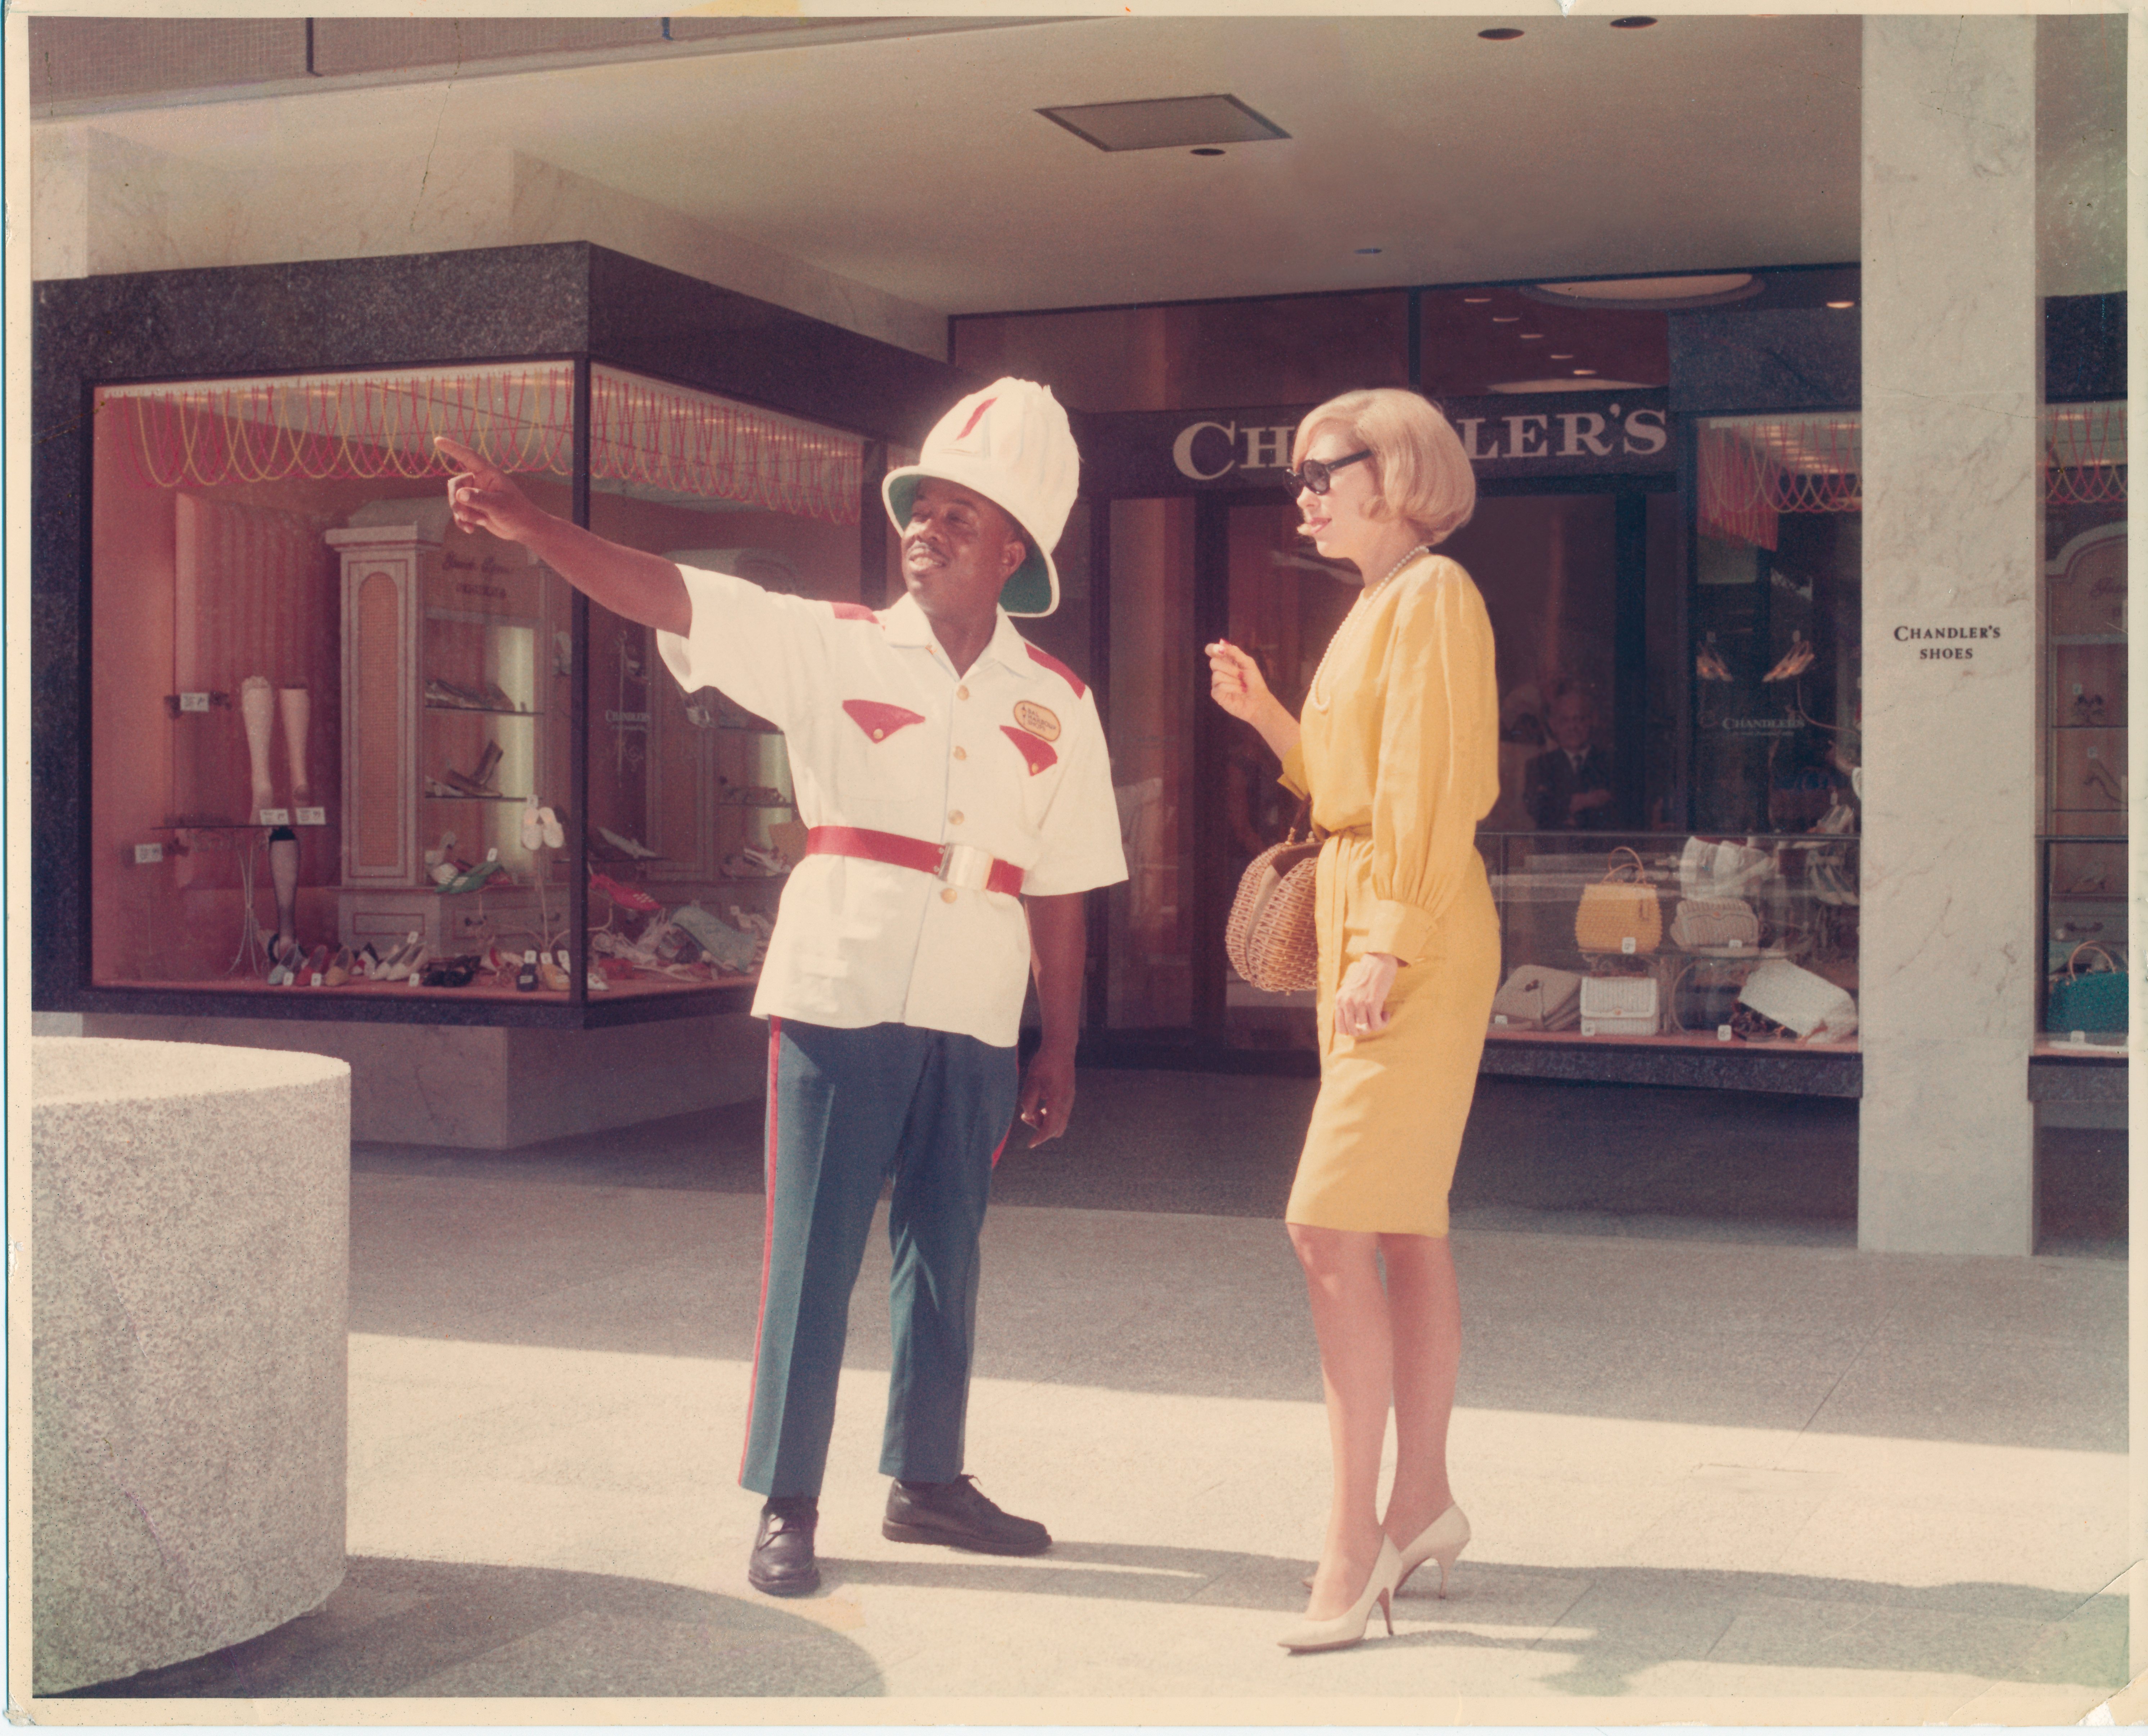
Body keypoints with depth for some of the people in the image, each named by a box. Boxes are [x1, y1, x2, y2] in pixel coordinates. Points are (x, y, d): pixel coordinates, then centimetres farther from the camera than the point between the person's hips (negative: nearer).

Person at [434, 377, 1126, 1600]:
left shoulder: (1057, 704, 7)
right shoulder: (834, 648, 0)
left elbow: (1059, 892, 9)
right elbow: (665, 595, -10)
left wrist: (1060, 1051, 8)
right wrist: (529, 524, -23)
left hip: (976, 1021, 3)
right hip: (841, 996, -3)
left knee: (946, 1251, 12)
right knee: (814, 1254, 0)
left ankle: (927, 1478, 28)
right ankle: (786, 1508, 10)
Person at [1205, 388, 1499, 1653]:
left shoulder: (1434, 594, -9)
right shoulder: (1378, 605, 19)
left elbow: (1430, 788, -17)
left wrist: (1384, 945, -21)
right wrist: (1267, 717, 13)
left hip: (1417, 941, -10)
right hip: (1369, 929, 10)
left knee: (1332, 1226, -14)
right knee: (1405, 1231, 12)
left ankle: (1356, 1538, -10)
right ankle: (1423, 1506, 21)